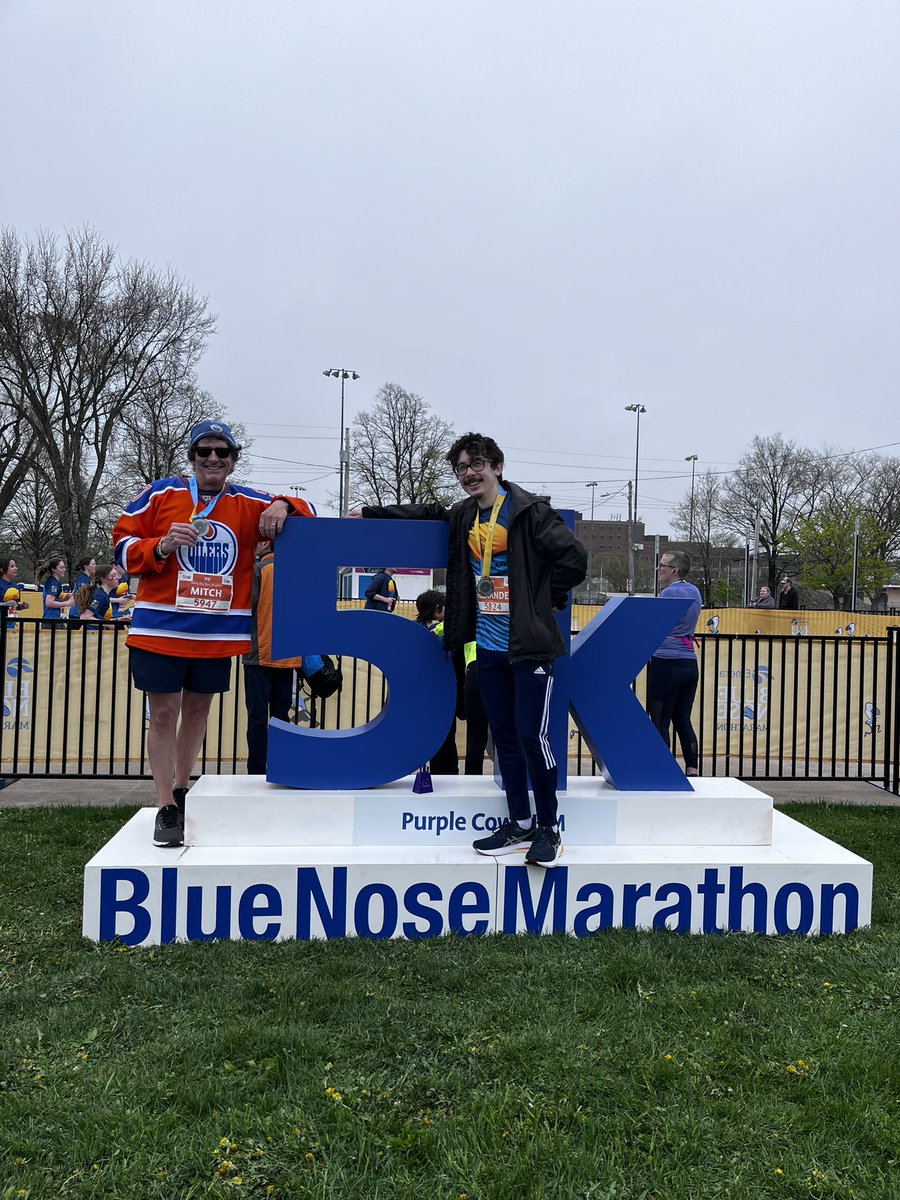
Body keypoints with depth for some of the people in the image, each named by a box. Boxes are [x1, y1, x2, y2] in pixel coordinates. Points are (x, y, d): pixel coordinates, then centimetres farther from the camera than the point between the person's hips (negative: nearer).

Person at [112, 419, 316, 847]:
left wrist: (282, 506, -14)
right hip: (160, 629, -2)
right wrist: (161, 545, -17)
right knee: (163, 714, -1)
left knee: (197, 710, 15)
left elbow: (305, 513, 9)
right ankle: (166, 808, 7)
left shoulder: (249, 504, 5)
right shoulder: (160, 494, 1)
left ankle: (181, 791, 32)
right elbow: (123, 544, 3)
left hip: (220, 633, 3)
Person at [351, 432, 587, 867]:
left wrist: (543, 600, -5)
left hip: (530, 646, -7)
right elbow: (427, 514, 29)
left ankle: (548, 830, 9)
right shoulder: (462, 516, 11)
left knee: (532, 736, -7)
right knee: (504, 737, 11)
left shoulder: (528, 510, -9)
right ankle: (519, 825, 24)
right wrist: (370, 513, 27)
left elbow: (573, 558, -14)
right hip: (489, 647, 7)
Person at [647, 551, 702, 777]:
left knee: (660, 721, -1)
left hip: (666, 663, -8)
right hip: (690, 663, 8)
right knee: (683, 721, 11)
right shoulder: (694, 592, 14)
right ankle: (692, 769, 10)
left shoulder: (669, 593, -10)